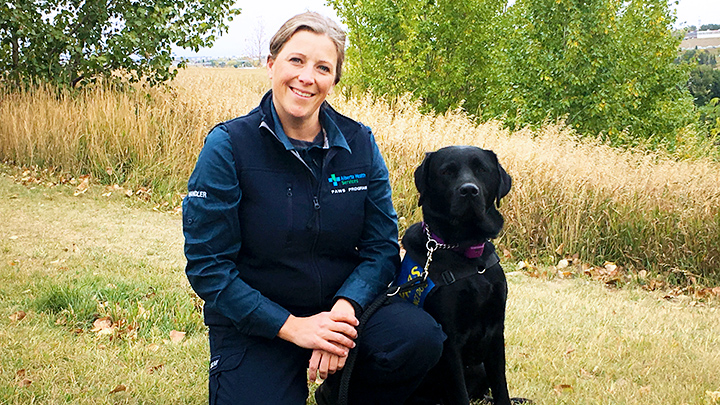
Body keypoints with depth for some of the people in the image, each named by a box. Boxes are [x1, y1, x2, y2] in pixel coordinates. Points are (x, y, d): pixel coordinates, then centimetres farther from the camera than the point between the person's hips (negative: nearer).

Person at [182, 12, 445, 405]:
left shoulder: (359, 143, 0)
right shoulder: (228, 145, -9)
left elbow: (381, 246, 0)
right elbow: (207, 264, -11)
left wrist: (344, 308, -20)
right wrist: (291, 325, -19)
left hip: (344, 303, 3)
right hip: (255, 323, -3)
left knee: (420, 338, -24)